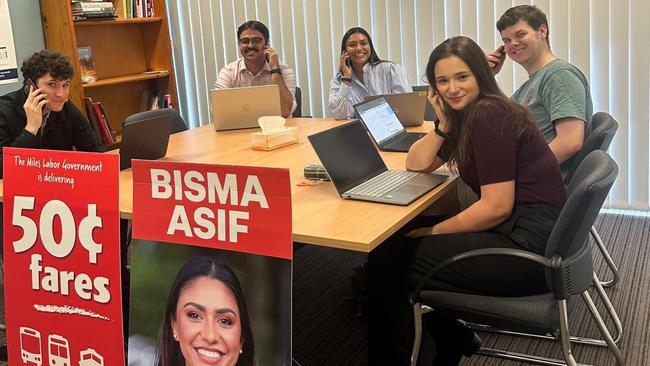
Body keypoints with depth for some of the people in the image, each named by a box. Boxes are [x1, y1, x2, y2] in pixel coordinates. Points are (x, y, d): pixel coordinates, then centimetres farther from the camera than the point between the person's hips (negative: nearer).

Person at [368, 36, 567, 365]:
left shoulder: (488, 115, -17)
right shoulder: (467, 113, 12)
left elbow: (496, 207, -21)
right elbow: (416, 165, 14)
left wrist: (434, 232, -11)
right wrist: (444, 122, 1)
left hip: (528, 246, -10)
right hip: (514, 229, 10)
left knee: (387, 263, -7)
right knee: (398, 239, 15)